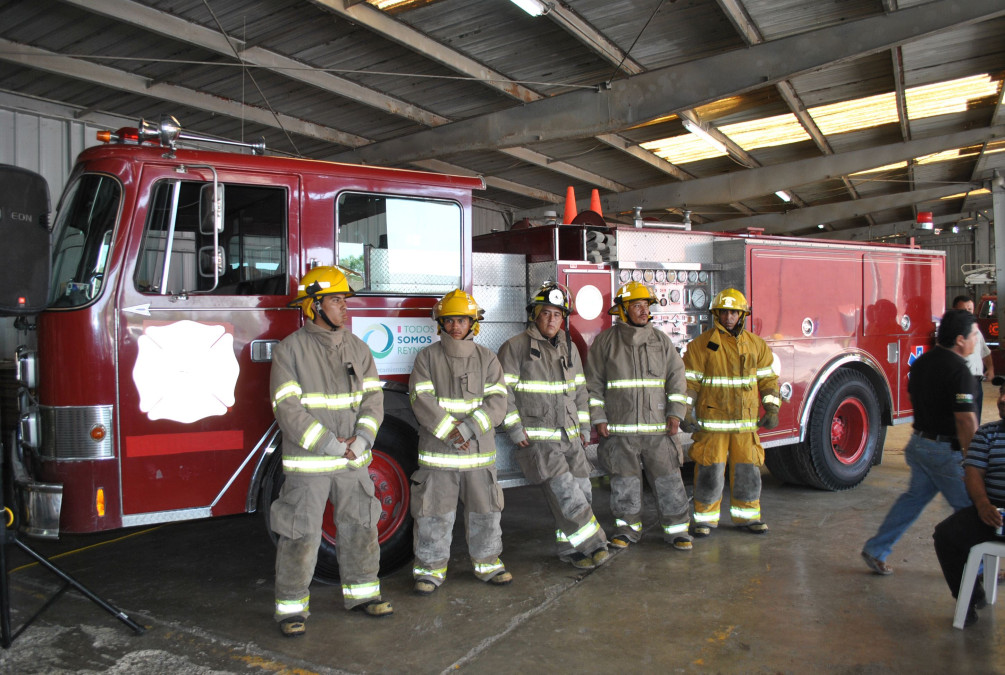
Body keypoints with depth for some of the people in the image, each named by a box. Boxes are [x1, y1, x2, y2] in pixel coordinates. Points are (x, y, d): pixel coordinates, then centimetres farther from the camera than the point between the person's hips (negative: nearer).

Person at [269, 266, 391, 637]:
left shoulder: (357, 348, 6)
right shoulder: (290, 349, -8)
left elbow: (372, 398, 3)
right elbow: (288, 408, -15)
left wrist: (361, 440, -13)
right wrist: (329, 445, -20)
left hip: (353, 461, 5)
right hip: (307, 463, -5)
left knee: (360, 527, 12)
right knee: (301, 534, 2)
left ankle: (361, 591, 29)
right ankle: (291, 605, 17)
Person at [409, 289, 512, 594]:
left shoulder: (487, 358, 6)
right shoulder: (427, 357, 2)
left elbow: (497, 402, -3)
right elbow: (422, 400, -7)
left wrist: (469, 428, -17)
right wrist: (448, 431, -18)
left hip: (479, 453, 2)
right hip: (437, 452, -1)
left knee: (485, 509, 10)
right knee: (434, 511, 3)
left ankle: (487, 562, 28)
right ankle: (431, 566, 19)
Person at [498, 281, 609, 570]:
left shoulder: (569, 348, 14)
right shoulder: (515, 347, -5)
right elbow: (504, 392, -7)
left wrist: (583, 428, 15)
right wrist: (515, 430, -12)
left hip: (569, 435, 6)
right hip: (536, 438, -6)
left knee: (582, 490, 3)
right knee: (564, 490, -18)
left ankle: (571, 549, 16)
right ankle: (591, 544, -8)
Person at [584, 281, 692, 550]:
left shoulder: (660, 340, 8)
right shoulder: (605, 341, 2)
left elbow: (676, 375, 8)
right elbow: (594, 384, 3)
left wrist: (675, 413, -1)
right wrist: (598, 419, -3)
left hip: (657, 427, 2)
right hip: (620, 428, -1)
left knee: (667, 477, 2)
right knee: (624, 480, 5)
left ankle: (676, 528, 14)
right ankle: (628, 528, 20)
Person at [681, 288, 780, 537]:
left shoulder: (756, 345, 8)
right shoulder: (701, 345, -3)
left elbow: (767, 378, 12)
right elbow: (689, 381, -3)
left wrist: (772, 409, 3)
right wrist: (685, 413, -9)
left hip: (746, 423, 4)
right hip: (711, 421, -3)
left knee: (747, 470, 9)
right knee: (710, 471, -1)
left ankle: (747, 516, 24)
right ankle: (705, 519, 12)